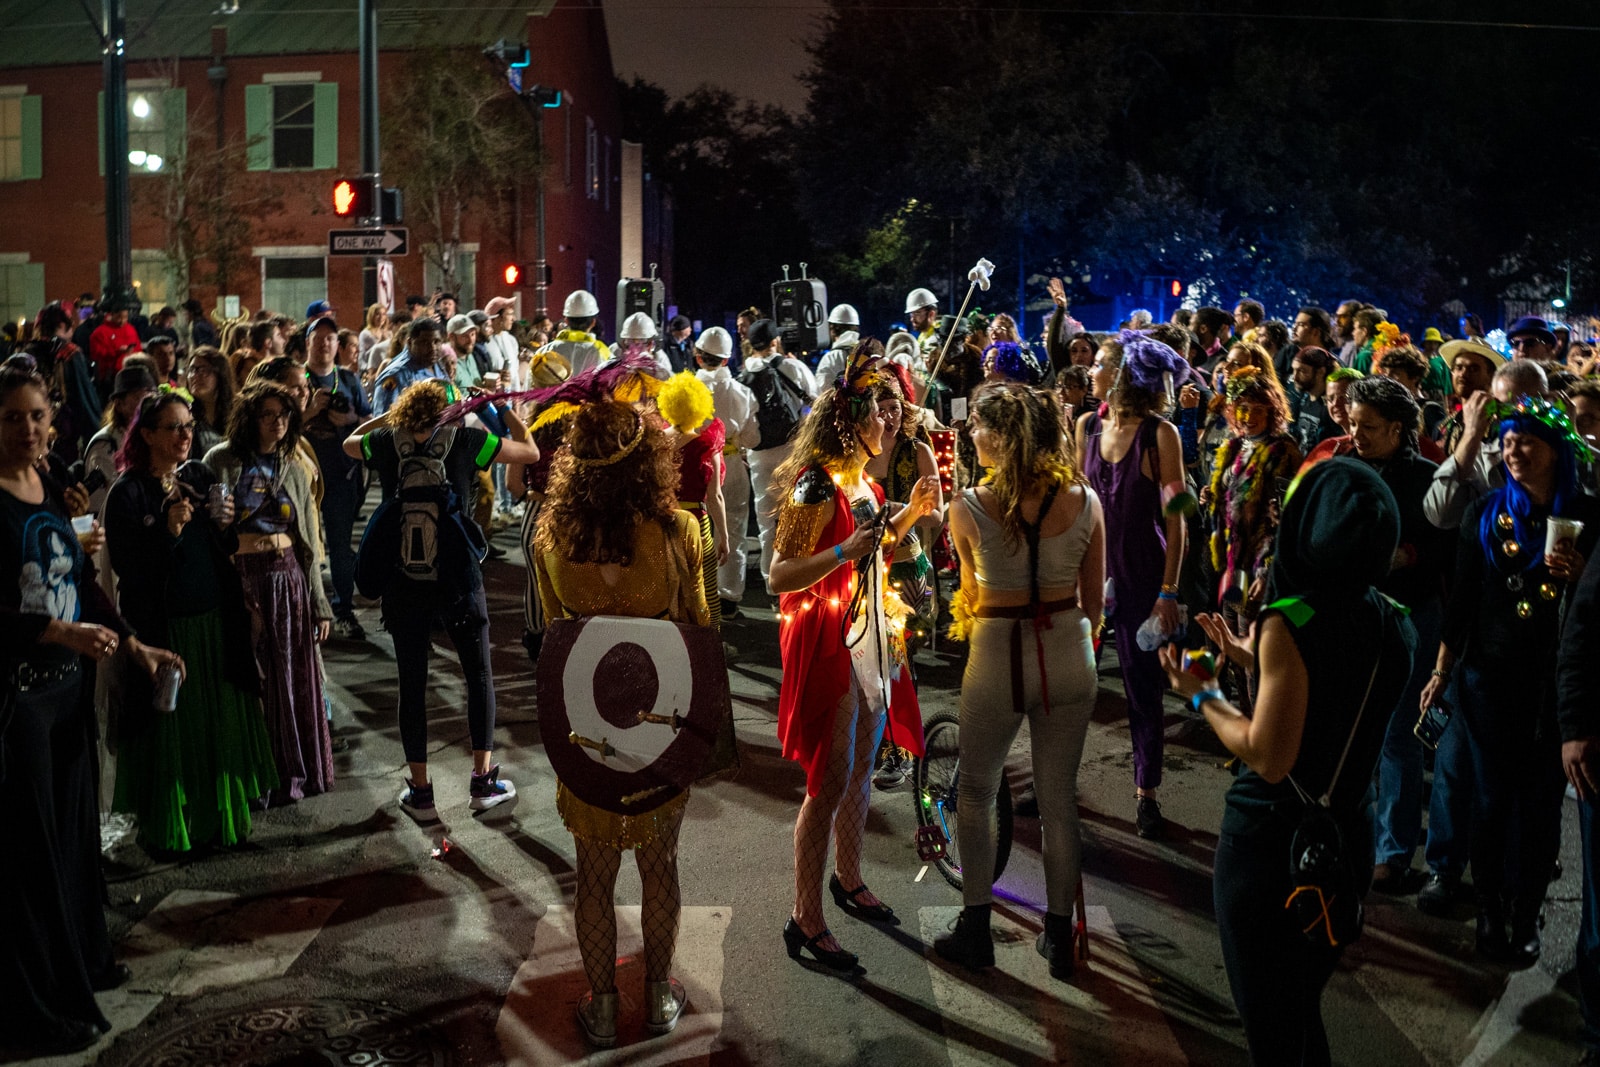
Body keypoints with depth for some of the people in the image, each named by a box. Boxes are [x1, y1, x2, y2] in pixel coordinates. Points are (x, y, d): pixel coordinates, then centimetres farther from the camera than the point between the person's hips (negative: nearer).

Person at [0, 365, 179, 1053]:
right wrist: (61, 633, -25)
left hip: (70, 682, 7)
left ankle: (82, 959, 31)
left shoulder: (58, 495, 9)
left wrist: (133, 645, 6)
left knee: (76, 823, 15)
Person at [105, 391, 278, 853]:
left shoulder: (199, 477, 7)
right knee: (169, 728, 3)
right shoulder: (128, 492, -10)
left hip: (215, 622, 5)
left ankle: (219, 816, 25)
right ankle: (164, 827, 18)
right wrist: (169, 532, -25)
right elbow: (126, 565, -14)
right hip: (163, 627, -5)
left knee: (221, 724, 11)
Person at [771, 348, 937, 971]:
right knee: (829, 784, -4)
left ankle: (848, 879, 37)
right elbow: (780, 576, -22)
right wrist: (845, 550, -33)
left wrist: (910, 513, 10)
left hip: (869, 638, 9)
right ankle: (806, 922, 6)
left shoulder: (860, 481, 8)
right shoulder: (816, 487, -19)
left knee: (861, 770, 19)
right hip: (827, 643, -9)